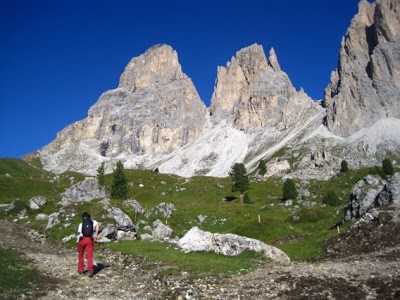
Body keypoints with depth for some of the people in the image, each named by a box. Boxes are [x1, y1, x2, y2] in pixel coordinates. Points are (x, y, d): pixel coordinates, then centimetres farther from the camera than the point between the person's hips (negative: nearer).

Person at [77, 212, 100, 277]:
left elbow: (79, 232, 8)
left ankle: (81, 269, 25)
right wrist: (96, 234, -9)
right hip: (90, 240, -1)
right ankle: (90, 270, -14)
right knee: (89, 256, -2)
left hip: (82, 239, 1)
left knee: (80, 255, 20)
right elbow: (98, 225, -9)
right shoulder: (93, 222, 13)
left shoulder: (81, 224, 18)